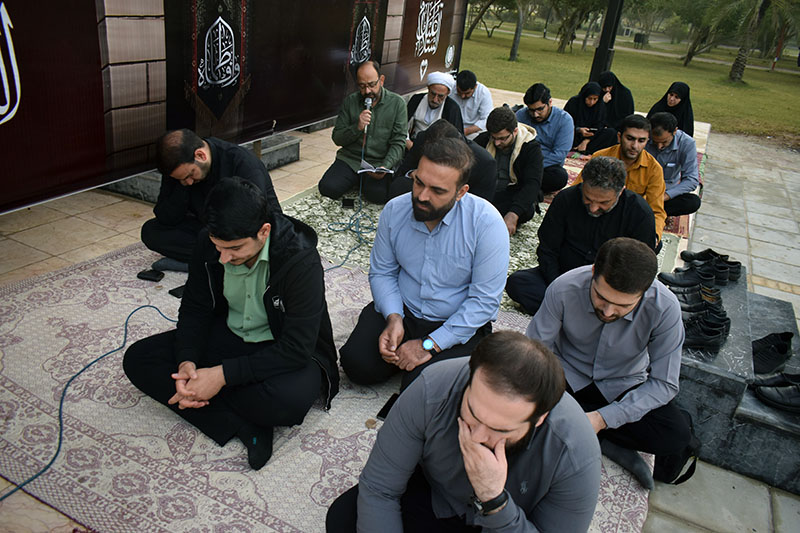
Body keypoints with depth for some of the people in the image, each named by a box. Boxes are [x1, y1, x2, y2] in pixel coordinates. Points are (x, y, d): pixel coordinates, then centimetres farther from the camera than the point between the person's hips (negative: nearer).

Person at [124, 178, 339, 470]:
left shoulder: (301, 260, -29)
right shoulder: (209, 245, -12)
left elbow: (297, 348, -28)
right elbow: (194, 309, 0)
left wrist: (223, 374, -31)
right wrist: (187, 362, -19)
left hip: (283, 350, -6)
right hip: (229, 335, 6)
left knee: (290, 398, -39)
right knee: (137, 359, -10)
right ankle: (246, 426, -19)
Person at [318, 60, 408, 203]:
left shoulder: (397, 103, -1)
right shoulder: (350, 101, 4)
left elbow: (398, 142, -5)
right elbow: (337, 138, 3)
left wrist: (385, 167, -22)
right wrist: (357, 127, -16)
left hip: (380, 163, -2)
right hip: (350, 159, 2)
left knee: (378, 195, -29)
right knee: (327, 188, -21)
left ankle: (367, 181, 7)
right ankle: (357, 180, 11)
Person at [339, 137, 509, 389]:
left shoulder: (487, 223, -21)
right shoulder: (394, 210, -8)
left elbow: (484, 300, -20)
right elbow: (381, 272, 3)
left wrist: (429, 344, -22)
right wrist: (393, 318, -15)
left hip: (458, 323, -3)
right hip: (402, 310, 4)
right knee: (357, 364, -14)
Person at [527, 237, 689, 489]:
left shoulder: (664, 308, -25)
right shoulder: (564, 289, -26)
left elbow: (664, 384, -19)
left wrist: (602, 418, -30)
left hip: (622, 387, 1)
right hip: (568, 376, 0)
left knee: (676, 435, -25)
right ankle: (610, 444, -12)